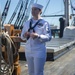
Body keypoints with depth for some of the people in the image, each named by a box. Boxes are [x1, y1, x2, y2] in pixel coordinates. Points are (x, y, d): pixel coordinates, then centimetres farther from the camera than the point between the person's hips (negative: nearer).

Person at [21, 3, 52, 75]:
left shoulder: (44, 23, -8)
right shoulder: (27, 23, 8)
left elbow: (48, 37, -14)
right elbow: (22, 36, 11)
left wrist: (38, 36, -30)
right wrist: (25, 35, -13)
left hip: (39, 52, -5)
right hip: (28, 51, 6)